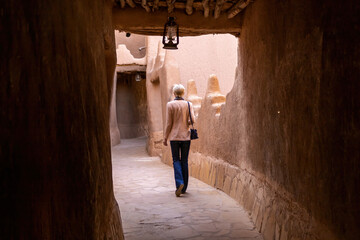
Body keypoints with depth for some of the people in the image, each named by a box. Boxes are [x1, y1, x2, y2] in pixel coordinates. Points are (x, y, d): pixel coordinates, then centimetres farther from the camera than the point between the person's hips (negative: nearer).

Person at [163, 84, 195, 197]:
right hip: (186, 136, 2)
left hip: (174, 136, -2)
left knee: (176, 160, 6)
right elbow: (192, 120, -7)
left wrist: (165, 138, 2)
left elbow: (169, 123, -6)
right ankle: (184, 187, 14)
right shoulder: (188, 104, 0)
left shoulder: (170, 105, -6)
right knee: (184, 161, 10)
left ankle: (179, 183, -15)